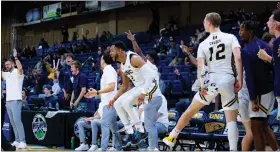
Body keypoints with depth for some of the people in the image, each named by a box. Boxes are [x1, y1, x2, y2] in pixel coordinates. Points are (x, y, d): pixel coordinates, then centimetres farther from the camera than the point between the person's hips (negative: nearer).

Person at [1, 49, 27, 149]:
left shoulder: (18, 72, -4)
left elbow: (20, 67, -26)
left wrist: (15, 57, -22)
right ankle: (17, 140, 12)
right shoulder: (7, 74, 18)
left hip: (16, 100, -8)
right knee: (12, 122, 7)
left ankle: (22, 141, -13)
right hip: (8, 101, 8)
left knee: (17, 120, -14)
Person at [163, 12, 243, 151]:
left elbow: (200, 66, -3)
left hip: (211, 80, 1)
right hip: (228, 80, -1)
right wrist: (240, 80, -4)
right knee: (231, 119, 2)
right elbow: (238, 58, -7)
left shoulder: (203, 44, 9)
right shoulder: (231, 37, 5)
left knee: (190, 111, 17)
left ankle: (172, 137, 29)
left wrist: (202, 85, -8)